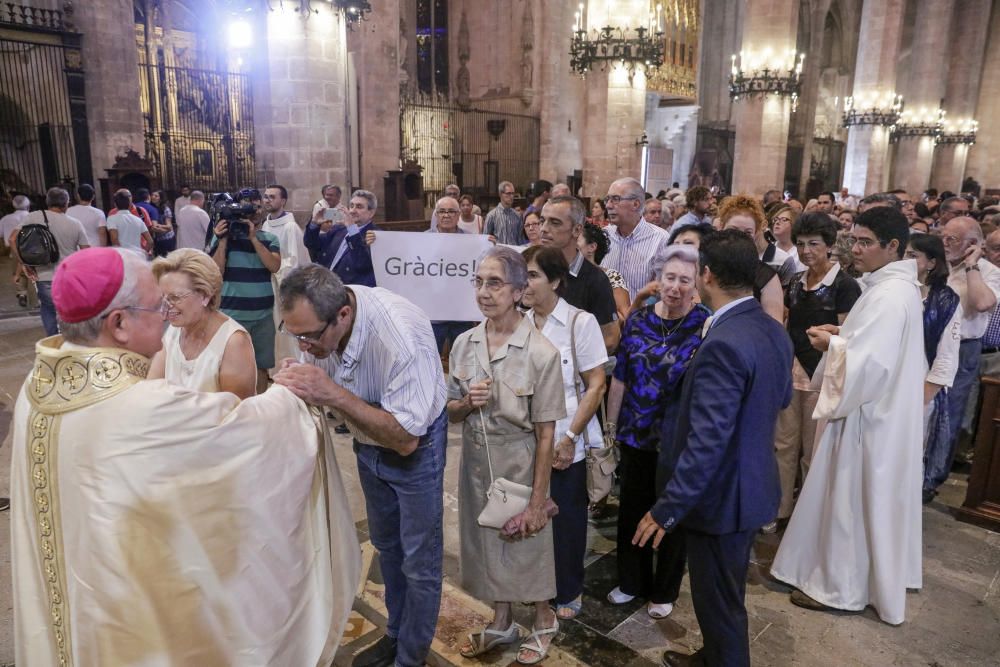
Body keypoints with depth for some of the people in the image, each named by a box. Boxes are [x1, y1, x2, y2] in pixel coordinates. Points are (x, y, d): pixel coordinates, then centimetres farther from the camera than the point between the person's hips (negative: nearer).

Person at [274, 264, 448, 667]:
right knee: (386, 545, 24)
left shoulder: (400, 334, -39)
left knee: (418, 561, 7)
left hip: (416, 444, -6)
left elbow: (405, 438, -36)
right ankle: (395, 633, 47)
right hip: (367, 439, 6)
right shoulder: (315, 321, -20)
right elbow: (319, 391, -3)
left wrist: (332, 393, -44)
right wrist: (295, 381, -27)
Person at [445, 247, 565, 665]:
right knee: (490, 545, 21)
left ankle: (544, 621, 43)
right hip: (476, 463, 5)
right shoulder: (464, 344, -5)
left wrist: (537, 501, -12)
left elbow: (545, 434, -14)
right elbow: (450, 413, 5)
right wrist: (467, 403, -18)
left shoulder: (541, 352, -19)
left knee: (527, 547, 15)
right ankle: (501, 622, 45)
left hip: (519, 464, -4)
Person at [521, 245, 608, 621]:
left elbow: (596, 385, -8)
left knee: (566, 520, 12)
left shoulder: (580, 322, -10)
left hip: (565, 445, -3)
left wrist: (569, 438, -12)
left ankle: (568, 592, 34)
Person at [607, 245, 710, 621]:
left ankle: (664, 591, 36)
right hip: (635, 433, 3)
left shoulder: (706, 327, -11)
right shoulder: (637, 320, -2)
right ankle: (631, 580, 38)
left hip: (679, 438, -3)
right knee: (631, 509, 16)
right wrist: (611, 424, 7)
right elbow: (620, 378, 4)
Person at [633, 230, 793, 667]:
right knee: (725, 592, 28)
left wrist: (668, 508, -24)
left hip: (721, 494, -10)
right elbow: (782, 397, 16)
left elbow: (707, 441, -31)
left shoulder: (723, 344, -29)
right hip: (753, 484, 10)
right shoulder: (775, 331, 0)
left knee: (719, 599, 12)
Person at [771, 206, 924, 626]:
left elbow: (868, 362, -29)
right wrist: (844, 334, 5)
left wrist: (832, 343, -14)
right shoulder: (896, 285, 9)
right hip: (879, 408, 11)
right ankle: (867, 577, 37)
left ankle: (838, 586, 17)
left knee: (849, 499, 2)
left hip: (866, 414, -11)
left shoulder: (888, 294, -24)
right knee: (866, 500, 21)